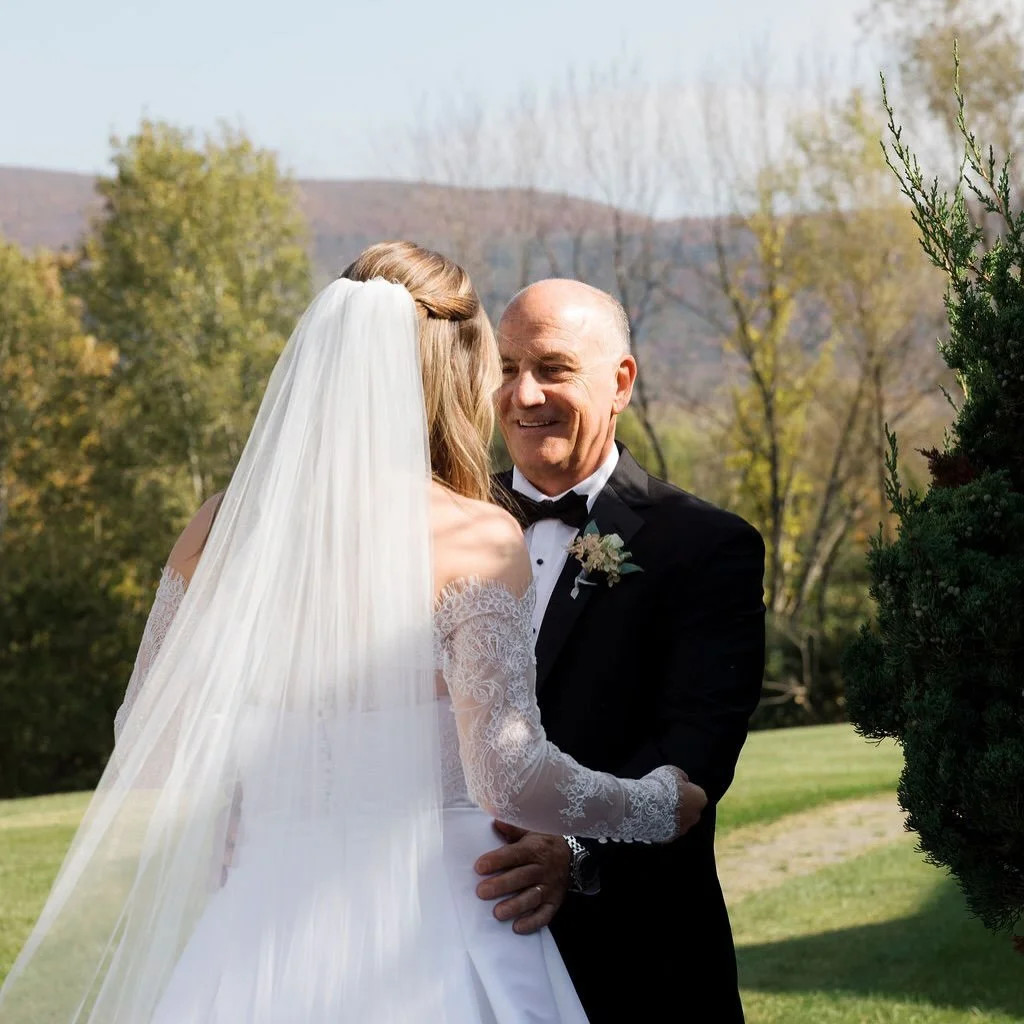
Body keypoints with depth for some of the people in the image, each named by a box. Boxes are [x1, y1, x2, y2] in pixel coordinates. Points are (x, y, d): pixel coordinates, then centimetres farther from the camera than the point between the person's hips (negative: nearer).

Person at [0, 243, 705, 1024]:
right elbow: (509, 778, -16)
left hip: (265, 935, 4)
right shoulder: (474, 538, -11)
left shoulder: (224, 527, 1)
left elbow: (147, 745, 9)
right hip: (432, 941, -4)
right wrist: (661, 804, 1)